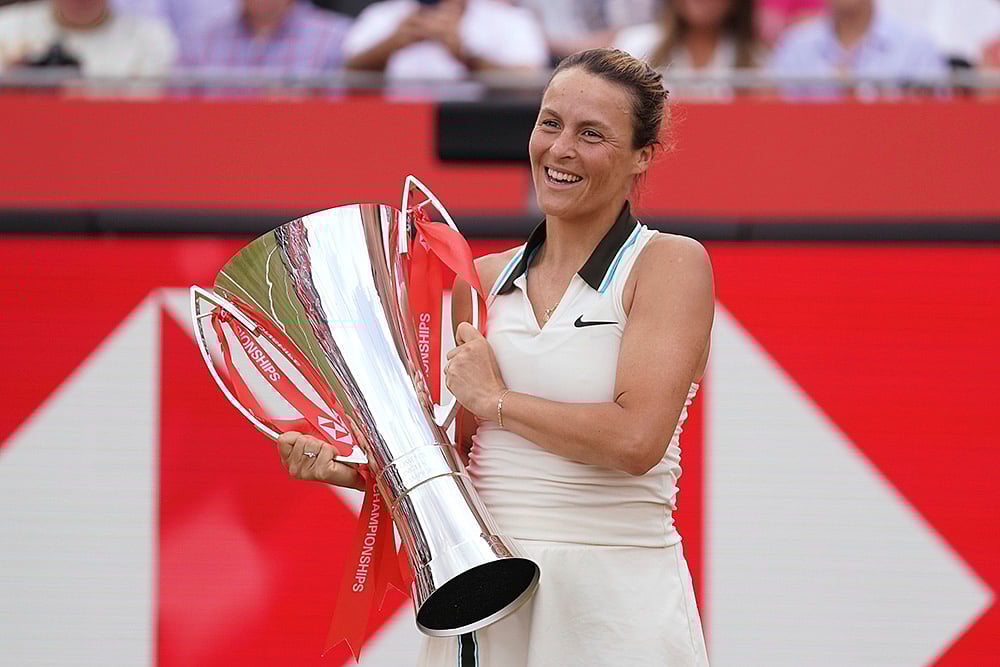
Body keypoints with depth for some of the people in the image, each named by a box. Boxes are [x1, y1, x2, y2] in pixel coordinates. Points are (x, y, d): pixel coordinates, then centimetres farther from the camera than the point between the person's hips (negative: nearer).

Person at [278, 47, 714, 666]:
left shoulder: (672, 263, -6)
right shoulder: (485, 280, 10)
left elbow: (635, 439, -18)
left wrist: (496, 400, -9)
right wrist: (347, 469, -2)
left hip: (615, 602, -5)